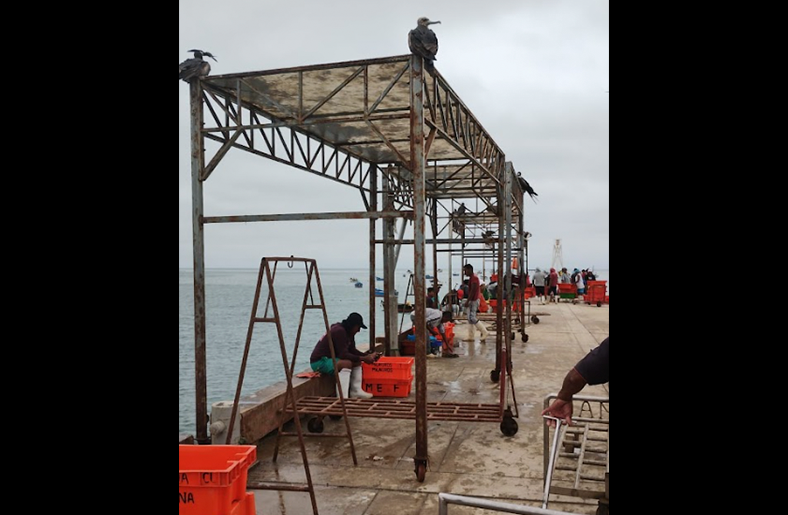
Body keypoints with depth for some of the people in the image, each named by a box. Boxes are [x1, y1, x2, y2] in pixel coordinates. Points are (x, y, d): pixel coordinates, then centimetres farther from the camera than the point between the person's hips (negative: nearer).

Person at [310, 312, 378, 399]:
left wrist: (367, 355, -5)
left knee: (357, 362, 5)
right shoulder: (339, 331, -23)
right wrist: (363, 358, -25)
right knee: (347, 363, -32)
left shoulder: (348, 332, 7)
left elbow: (352, 350, 9)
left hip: (330, 359, 11)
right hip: (319, 362, -11)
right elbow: (343, 355, -27)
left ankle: (356, 390, -2)